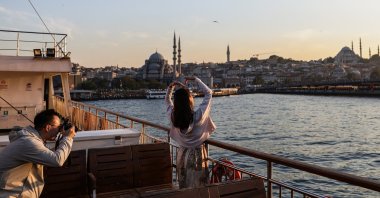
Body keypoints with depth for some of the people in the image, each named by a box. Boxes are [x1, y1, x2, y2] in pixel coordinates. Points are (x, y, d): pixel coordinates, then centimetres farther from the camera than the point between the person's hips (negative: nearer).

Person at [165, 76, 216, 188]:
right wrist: (196, 79, -6)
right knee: (197, 188, 10)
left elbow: (167, 100, 9)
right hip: (197, 154, -4)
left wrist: (171, 87, -1)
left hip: (182, 153, 4)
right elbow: (209, 93, -11)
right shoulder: (198, 115, -24)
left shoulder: (173, 116, -14)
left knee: (183, 185, 19)